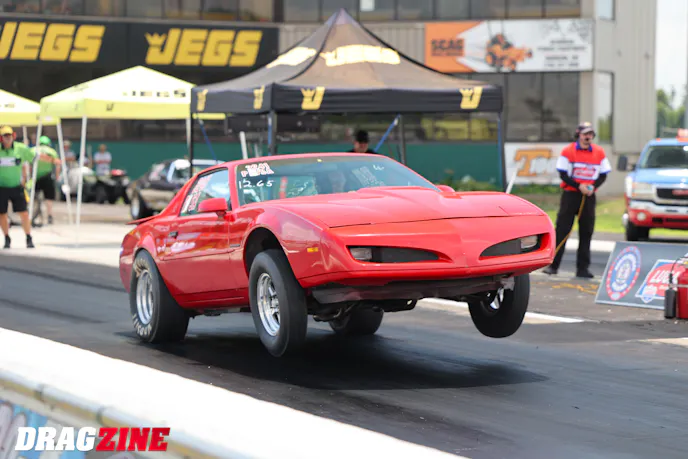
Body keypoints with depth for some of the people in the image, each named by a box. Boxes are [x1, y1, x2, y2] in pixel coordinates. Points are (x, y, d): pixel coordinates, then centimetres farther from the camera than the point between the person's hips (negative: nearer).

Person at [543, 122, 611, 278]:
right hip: (570, 194, -3)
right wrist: (579, 186, -16)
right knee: (562, 230, -3)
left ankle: (582, 268, 8)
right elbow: (563, 174, -5)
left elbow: (603, 175, 9)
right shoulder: (568, 151, -3)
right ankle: (553, 265, 2)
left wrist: (593, 186, -10)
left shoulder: (599, 153, 6)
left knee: (586, 233, 3)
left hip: (589, 196, 3)